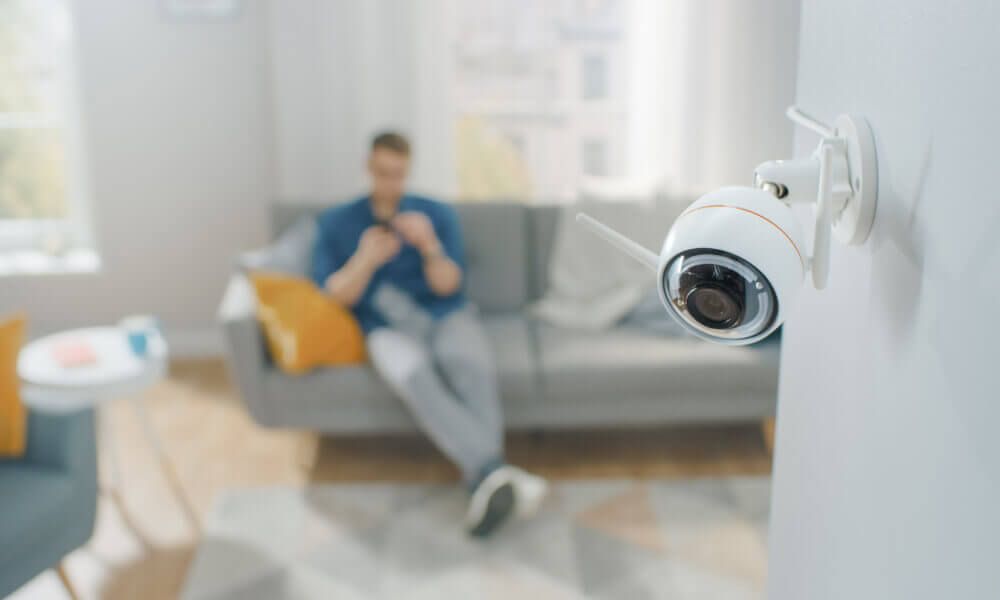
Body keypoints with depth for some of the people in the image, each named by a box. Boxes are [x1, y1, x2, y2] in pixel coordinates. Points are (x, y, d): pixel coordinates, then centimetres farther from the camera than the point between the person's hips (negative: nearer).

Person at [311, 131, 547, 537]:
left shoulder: (438, 215, 15)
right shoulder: (336, 223, 14)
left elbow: (449, 285, 3)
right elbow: (334, 296, 3)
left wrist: (429, 247, -18)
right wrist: (366, 260, -17)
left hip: (448, 316, 1)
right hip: (388, 327, -1)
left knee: (473, 366, -35)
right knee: (416, 377, -37)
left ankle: (482, 487, -49)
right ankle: (491, 470, -54)